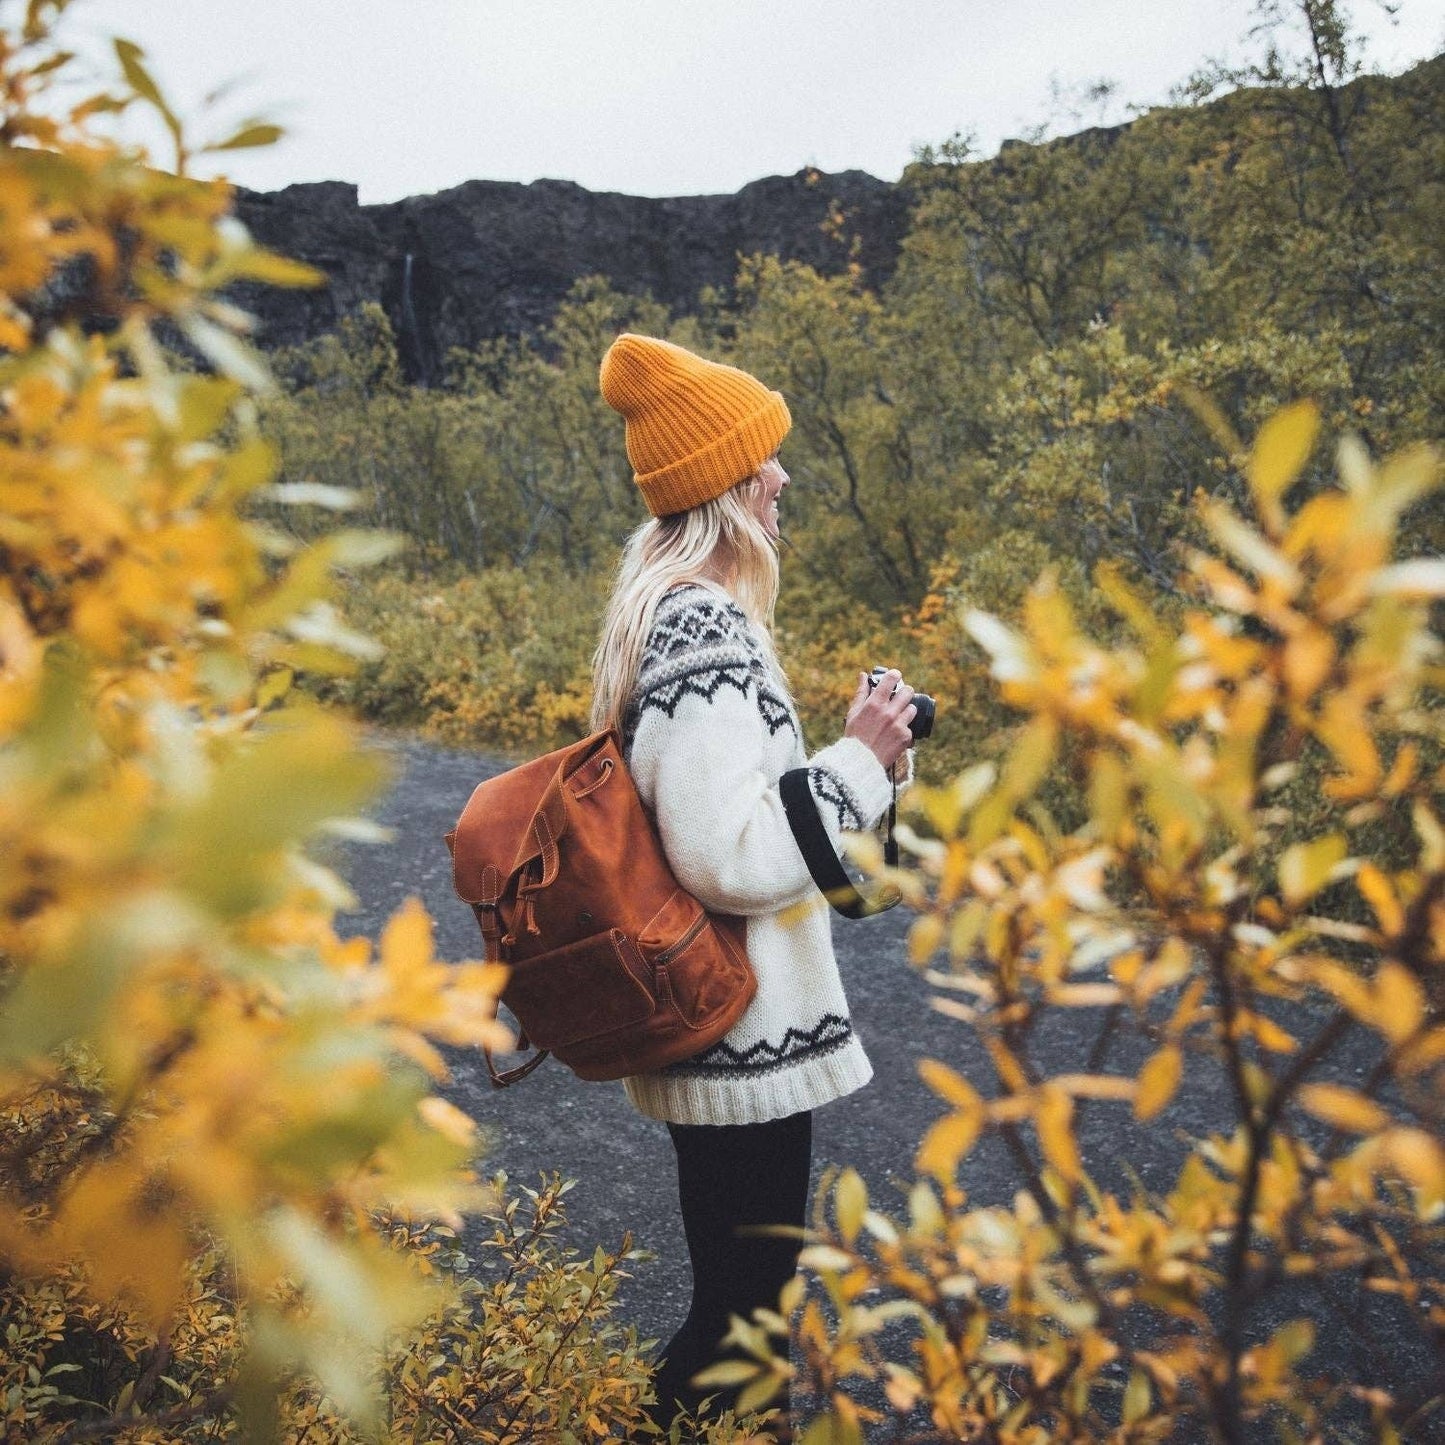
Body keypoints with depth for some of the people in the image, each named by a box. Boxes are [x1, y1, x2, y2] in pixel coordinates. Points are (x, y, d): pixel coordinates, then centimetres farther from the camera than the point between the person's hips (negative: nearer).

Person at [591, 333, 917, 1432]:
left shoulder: (666, 604, 9)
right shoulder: (707, 631, -23)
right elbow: (735, 858, -28)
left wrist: (855, 752, 7)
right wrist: (860, 761, -15)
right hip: (744, 1038, -10)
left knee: (732, 1284, 25)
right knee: (745, 1302, 7)